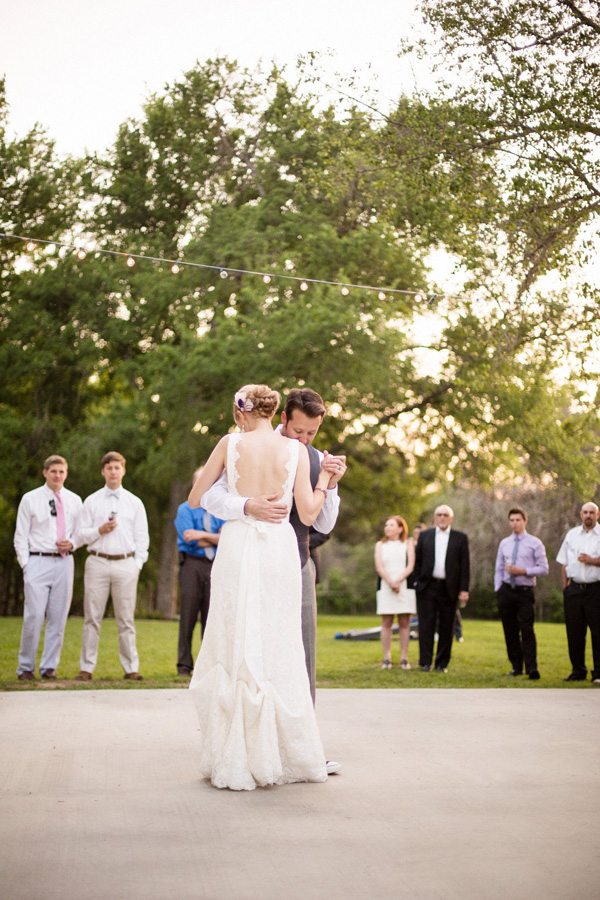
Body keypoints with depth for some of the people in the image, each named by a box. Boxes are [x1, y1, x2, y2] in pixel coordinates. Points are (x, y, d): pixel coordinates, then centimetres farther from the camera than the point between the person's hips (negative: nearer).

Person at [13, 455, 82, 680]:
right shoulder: (30, 499, 4)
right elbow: (21, 536, 4)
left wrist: (72, 544, -4)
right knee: (34, 616, -9)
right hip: (38, 562, -3)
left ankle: (49, 667, 12)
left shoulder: (74, 501, 12)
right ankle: (26, 667, 5)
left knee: (58, 617, 3)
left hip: (64, 562, 3)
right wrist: (26, 565, -6)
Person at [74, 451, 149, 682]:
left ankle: (131, 668, 6)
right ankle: (86, 668, 5)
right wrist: (99, 530, -9)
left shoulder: (134, 503, 12)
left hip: (125, 563, 0)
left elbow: (142, 538, 10)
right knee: (92, 618, -1)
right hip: (97, 562, 0)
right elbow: (81, 535, 9)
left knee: (126, 619, 0)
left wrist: (137, 565, 1)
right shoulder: (91, 501, 11)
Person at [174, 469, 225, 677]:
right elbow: (190, 541, -8)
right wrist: (216, 538, -3)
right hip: (192, 564, -3)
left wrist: (202, 535, -13)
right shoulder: (185, 509, 5)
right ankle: (184, 665, 2)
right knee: (188, 615, -4)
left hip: (215, 565, 3)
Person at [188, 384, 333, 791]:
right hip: (280, 548, 1)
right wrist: (325, 482, 15)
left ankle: (235, 762, 5)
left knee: (234, 651, 3)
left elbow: (195, 500, 8)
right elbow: (308, 515, 0)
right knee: (278, 651, 9)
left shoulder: (231, 443, 2)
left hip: (238, 547, -1)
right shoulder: (296, 450, 3)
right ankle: (286, 756, 14)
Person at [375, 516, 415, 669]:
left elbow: (410, 566, -1)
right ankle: (386, 658, -2)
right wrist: (391, 583, -13)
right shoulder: (380, 545, 15)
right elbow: (379, 566, 2)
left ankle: (404, 658, 0)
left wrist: (398, 580, -16)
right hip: (385, 588, 1)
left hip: (405, 586, 0)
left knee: (404, 622, -3)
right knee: (386, 623, -3)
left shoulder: (408, 544, 12)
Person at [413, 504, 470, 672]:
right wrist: (417, 581, 2)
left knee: (446, 627, 3)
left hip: (449, 588, 0)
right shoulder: (425, 536, 11)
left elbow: (464, 565, 3)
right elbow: (417, 560, 11)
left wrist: (464, 589, -4)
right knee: (426, 625, -2)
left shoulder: (461, 538, 7)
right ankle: (425, 663, 1)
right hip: (428, 587, 0)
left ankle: (442, 663, 11)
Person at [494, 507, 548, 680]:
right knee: (510, 631, 7)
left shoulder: (535, 543, 1)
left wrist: (523, 571, -15)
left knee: (527, 630, -10)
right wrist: (497, 589, 6)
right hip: (506, 591, 4)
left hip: (525, 591, -4)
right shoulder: (504, 543, 13)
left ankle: (532, 668, -11)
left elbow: (544, 568, -3)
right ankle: (516, 667, 16)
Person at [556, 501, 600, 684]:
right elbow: (564, 563, 16)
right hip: (574, 588, 4)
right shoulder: (572, 534, 15)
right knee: (574, 632, 5)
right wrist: (564, 585, 9)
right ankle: (578, 671, 16)